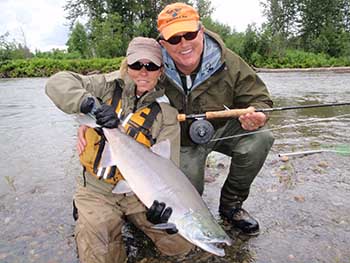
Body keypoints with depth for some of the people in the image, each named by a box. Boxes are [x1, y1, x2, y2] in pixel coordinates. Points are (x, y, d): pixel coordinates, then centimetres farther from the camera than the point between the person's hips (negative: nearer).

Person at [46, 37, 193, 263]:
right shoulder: (110, 87, -3)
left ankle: (133, 219, 18)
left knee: (181, 244, -5)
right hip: (97, 191, 0)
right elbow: (58, 82, -11)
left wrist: (162, 201, -30)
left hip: (140, 192, 1)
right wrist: (92, 104, -29)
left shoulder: (166, 112, -5)